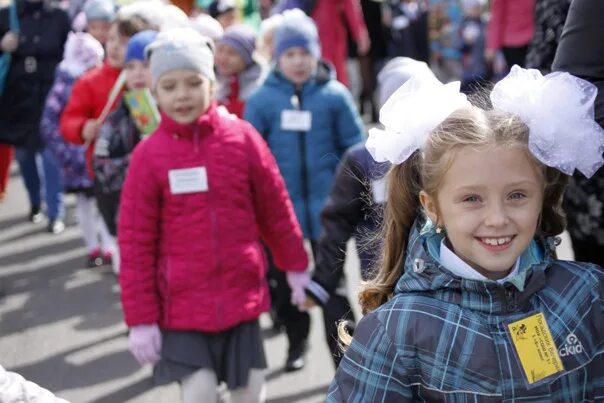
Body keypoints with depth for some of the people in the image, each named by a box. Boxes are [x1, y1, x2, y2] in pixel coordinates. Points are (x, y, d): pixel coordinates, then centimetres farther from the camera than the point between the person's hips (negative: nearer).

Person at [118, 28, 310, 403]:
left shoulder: (242, 138, -4)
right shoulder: (149, 156, -8)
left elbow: (276, 210, 8)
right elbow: (135, 243, -5)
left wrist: (296, 267, 16)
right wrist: (141, 318, -5)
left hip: (241, 295, 2)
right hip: (181, 303, -2)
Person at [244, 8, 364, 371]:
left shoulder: (335, 95, -5)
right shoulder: (263, 99, -3)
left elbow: (355, 150, -1)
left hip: (326, 204, -1)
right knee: (284, 277, 12)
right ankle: (297, 339, 33)